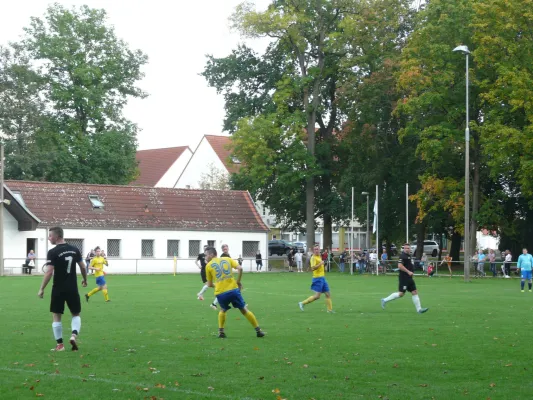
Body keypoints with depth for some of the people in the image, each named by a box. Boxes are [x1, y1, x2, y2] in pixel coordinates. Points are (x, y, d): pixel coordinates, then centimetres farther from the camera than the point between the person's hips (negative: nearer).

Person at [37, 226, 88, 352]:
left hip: (58, 289, -4)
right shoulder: (74, 250, 3)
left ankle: (60, 344, 7)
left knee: (56, 316, 8)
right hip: (72, 288, 4)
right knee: (76, 314, 15)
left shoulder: (53, 252, -12)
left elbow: (49, 272, -16)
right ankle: (74, 335, -10)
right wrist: (85, 280, 27)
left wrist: (42, 289, -9)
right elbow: (83, 267, 9)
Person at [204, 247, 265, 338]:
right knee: (244, 310, 14)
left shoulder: (208, 266, 9)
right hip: (233, 289, 1)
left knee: (223, 310, 28)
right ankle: (258, 330, 15)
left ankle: (221, 332, 18)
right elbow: (240, 268, 0)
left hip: (220, 293, -1)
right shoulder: (227, 259, 15)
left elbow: (210, 284, 13)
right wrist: (238, 282, 10)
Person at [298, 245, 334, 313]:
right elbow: (312, 268, -24)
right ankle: (302, 303, 0)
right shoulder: (313, 258, -13)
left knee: (328, 294, 6)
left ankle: (330, 309, 10)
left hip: (322, 278, 9)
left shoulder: (319, 257, 16)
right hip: (318, 278, -9)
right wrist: (320, 264, -21)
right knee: (317, 296, -10)